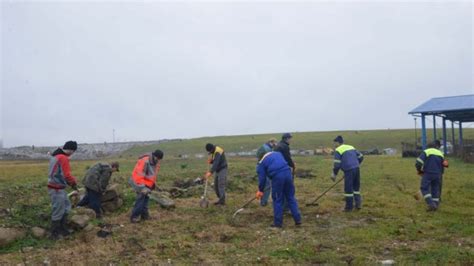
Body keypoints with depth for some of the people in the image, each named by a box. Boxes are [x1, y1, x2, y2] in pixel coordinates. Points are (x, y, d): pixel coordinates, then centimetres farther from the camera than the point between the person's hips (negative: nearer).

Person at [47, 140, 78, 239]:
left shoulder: (55, 155, 11)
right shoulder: (63, 158, -20)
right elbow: (67, 175, -23)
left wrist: (70, 183, 13)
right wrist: (74, 182, -4)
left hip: (56, 187, 10)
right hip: (57, 189, -10)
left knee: (66, 206, 19)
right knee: (58, 212, 1)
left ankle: (62, 229, 26)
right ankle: (54, 234, 13)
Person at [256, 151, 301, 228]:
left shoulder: (261, 163, 15)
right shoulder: (277, 153, 28)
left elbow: (262, 177, 11)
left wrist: (260, 190, 23)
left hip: (277, 176, -4)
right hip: (287, 173, 4)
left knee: (278, 200, 9)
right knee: (291, 197, 15)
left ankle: (278, 223, 14)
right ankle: (298, 219, 17)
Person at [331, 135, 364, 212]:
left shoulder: (338, 150, -3)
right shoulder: (351, 147, 17)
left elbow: (337, 164, -8)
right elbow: (361, 157, 20)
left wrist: (334, 174, 3)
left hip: (349, 170, -7)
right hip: (356, 169, 7)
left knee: (348, 189, 3)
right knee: (356, 187, 19)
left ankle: (349, 207, 9)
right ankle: (358, 204, 18)